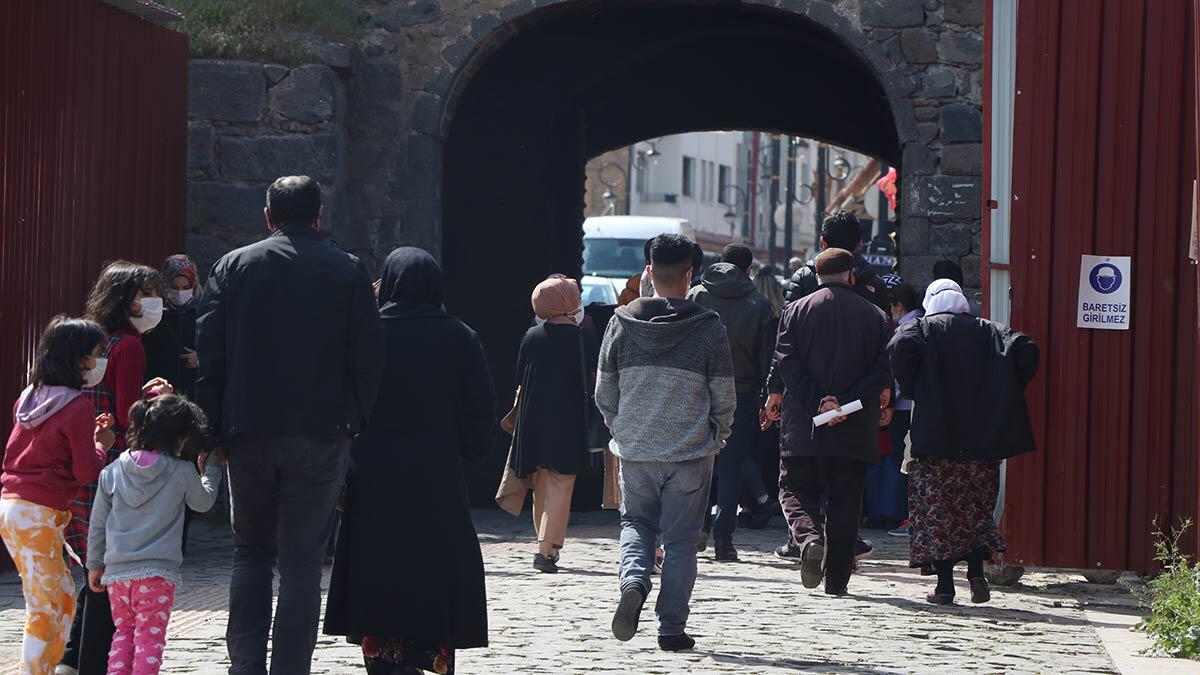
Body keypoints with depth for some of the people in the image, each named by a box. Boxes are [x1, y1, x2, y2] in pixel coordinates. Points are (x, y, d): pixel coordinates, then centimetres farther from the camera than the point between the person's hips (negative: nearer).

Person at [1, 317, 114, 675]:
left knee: (64, 600, 17)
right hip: (40, 515, -8)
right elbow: (86, 472, -12)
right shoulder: (78, 407, -11)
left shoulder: (29, 396, 12)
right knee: (45, 611, -2)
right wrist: (102, 444, 6)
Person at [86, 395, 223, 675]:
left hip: (116, 572, 4)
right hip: (157, 573, -4)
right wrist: (211, 469, 32)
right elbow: (204, 502, 15)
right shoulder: (182, 472, -5)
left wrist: (94, 565, 21)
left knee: (124, 632, 17)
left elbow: (98, 523, 10)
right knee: (150, 636, 1)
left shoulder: (112, 472, 4)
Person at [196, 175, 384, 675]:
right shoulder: (347, 272, 0)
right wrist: (356, 425, 4)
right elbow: (368, 357, -3)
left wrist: (213, 428, 5)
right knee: (302, 560, 3)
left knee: (250, 552, 15)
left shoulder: (233, 267, 3)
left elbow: (208, 354, 1)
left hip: (250, 432, 2)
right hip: (321, 433, -1)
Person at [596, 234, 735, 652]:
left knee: (636, 523, 20)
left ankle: (633, 581, -9)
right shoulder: (709, 329, -8)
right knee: (681, 540, 8)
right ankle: (672, 628, 7)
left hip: (635, 451, 2)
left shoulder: (622, 323, -2)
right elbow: (725, 400, -4)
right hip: (690, 454, -2)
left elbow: (604, 394, 5)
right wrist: (714, 440, 14)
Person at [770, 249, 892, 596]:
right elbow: (882, 372, -5)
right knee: (845, 501, 8)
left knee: (795, 489, 11)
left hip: (802, 427, -1)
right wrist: (846, 403, -11)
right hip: (854, 431, 1)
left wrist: (818, 401, -12)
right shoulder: (875, 317, 4)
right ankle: (836, 578, 7)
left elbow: (787, 363, -8)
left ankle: (808, 537, -18)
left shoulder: (796, 311, 2)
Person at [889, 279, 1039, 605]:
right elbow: (1026, 349, -4)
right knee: (977, 509, 12)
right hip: (983, 440, 3)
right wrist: (1006, 392, 4)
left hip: (936, 439, -3)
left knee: (935, 510, 3)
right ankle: (977, 573, -4)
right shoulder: (989, 331, 10)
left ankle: (945, 583, -1)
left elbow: (900, 346, -19)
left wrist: (910, 389, -6)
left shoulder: (922, 328, 2)